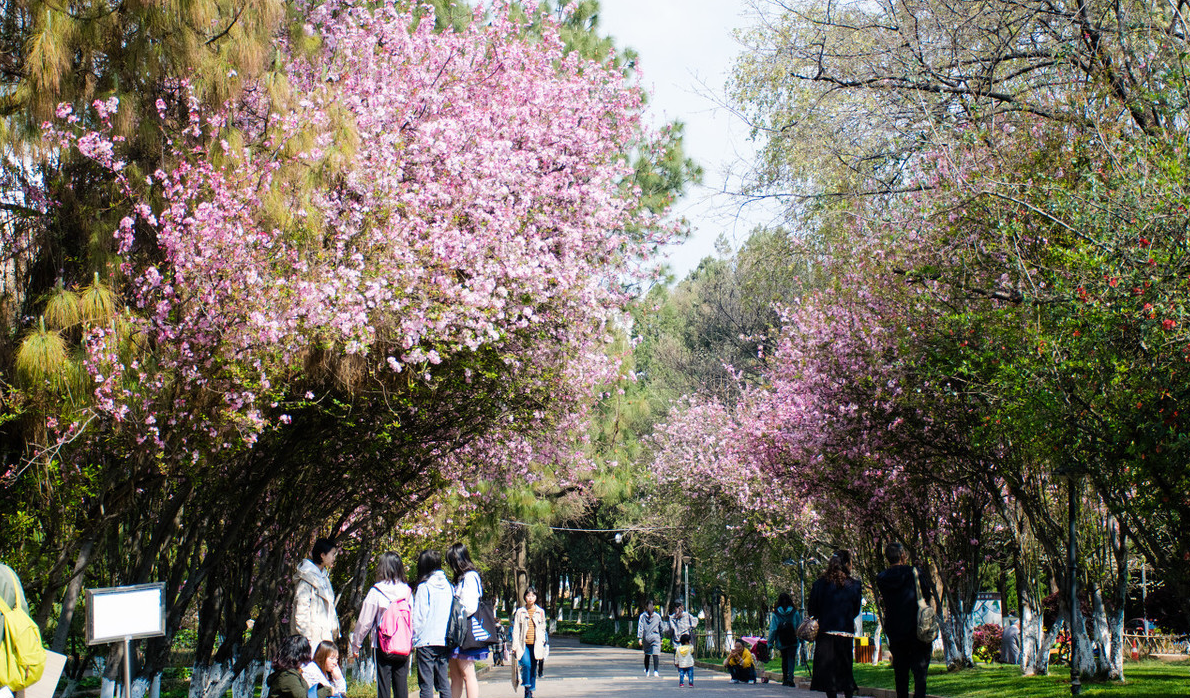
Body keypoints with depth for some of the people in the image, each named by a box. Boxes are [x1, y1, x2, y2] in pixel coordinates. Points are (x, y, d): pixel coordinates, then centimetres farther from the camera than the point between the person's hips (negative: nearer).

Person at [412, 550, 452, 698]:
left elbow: (418, 618, -8)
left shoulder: (424, 587, -7)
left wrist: (414, 640, 0)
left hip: (427, 642, -5)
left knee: (426, 685, -3)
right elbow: (452, 614, 10)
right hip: (444, 641, 5)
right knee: (444, 684, 10)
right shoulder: (448, 586, 7)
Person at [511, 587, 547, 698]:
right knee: (526, 664, -22)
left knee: (533, 668, 4)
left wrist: (542, 644, 11)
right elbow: (515, 630, 5)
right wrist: (515, 646, 0)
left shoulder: (540, 612, 11)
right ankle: (526, 688, -9)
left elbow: (543, 629, 16)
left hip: (535, 645, 2)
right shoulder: (520, 612, 5)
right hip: (524, 644, -2)